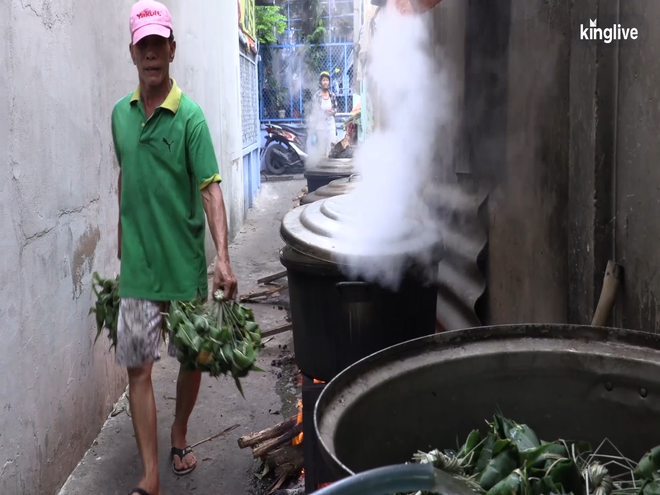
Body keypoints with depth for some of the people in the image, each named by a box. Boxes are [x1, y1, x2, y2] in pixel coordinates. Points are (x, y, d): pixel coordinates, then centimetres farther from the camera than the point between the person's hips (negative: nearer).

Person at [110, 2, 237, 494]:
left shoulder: (190, 116, -8)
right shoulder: (121, 113, 6)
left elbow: (210, 189, -15)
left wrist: (223, 259, -25)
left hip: (185, 265, -3)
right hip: (137, 268, 3)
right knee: (138, 367, 0)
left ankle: (180, 436, 38)